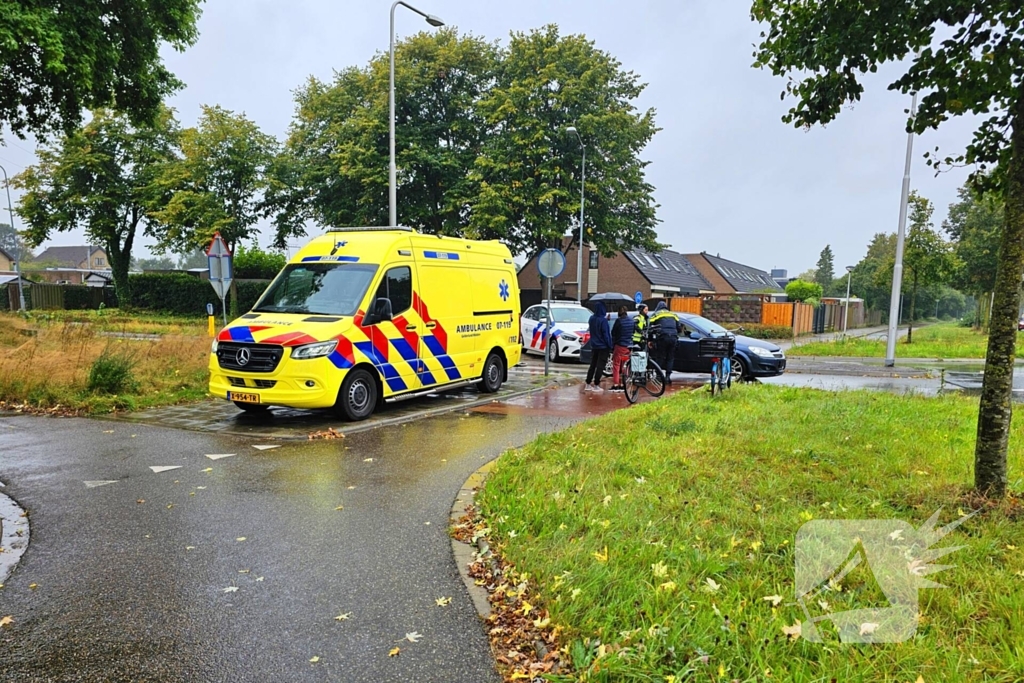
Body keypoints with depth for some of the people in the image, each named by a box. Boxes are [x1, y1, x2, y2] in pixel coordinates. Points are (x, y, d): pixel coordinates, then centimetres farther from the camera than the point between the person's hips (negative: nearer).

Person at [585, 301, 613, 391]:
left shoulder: (592, 319, 2)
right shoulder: (603, 320, -18)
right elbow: (606, 334, -17)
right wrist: (609, 345, -7)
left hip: (594, 346, 6)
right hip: (603, 346, -6)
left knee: (593, 365, 13)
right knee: (600, 366, 1)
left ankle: (588, 384, 14)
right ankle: (596, 385, 3)